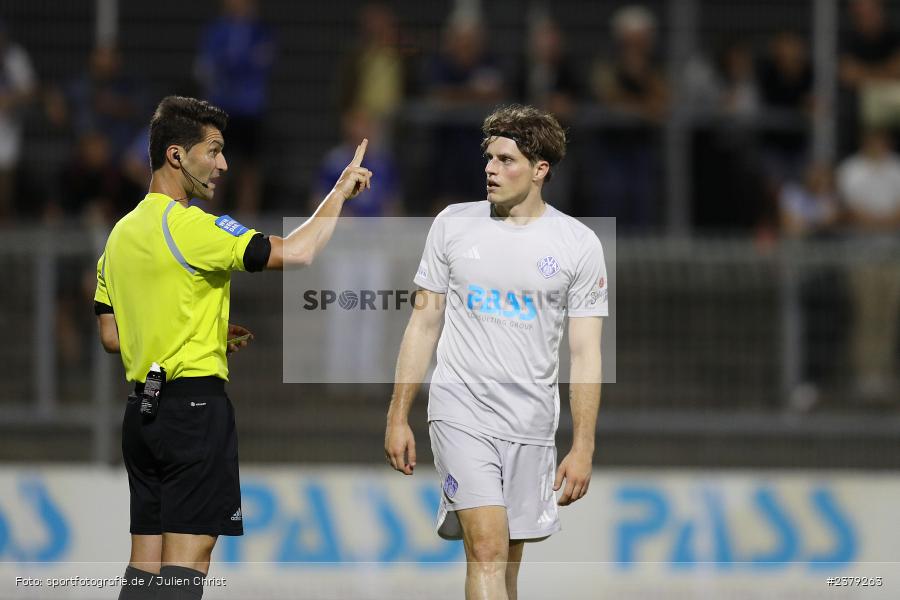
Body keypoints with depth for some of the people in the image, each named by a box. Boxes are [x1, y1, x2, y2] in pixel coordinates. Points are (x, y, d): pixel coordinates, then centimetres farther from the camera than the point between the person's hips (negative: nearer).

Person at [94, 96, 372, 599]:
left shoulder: (122, 233, 14)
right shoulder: (189, 226, -13)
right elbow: (295, 253, -21)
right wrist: (340, 193, -6)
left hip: (143, 408, 8)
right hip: (196, 403, -8)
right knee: (188, 556, -9)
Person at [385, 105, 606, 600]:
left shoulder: (577, 244, 1)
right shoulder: (453, 224, 4)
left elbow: (585, 353, 1)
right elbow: (424, 322, 10)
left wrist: (583, 447, -4)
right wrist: (397, 417, 6)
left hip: (531, 423, 1)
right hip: (461, 411, -1)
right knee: (487, 549, -17)